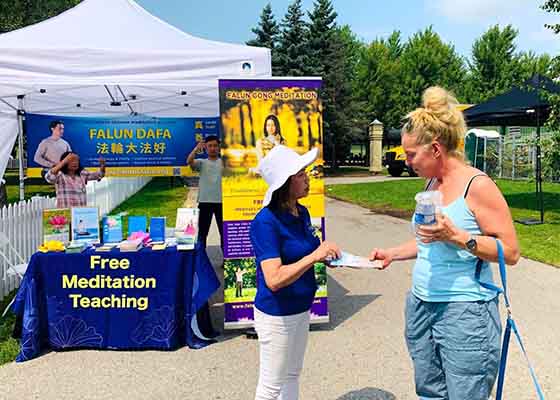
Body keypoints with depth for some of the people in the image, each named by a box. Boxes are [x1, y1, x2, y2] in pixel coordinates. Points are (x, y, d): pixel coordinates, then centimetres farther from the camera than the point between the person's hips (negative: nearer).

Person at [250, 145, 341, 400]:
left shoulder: (302, 212, 1)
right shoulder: (266, 222, -23)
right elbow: (274, 279, -30)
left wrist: (326, 257, -1)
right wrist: (315, 256, -32)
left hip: (301, 309, 8)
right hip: (276, 314, -7)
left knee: (292, 375, 24)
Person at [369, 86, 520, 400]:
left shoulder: (477, 185, -15)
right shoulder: (431, 184, 9)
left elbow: (511, 252, -16)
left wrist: (456, 235, -26)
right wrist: (392, 254, 9)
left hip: (465, 314, -8)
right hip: (421, 307, 8)